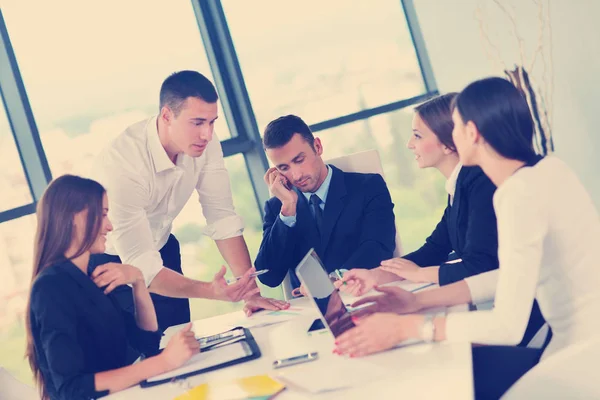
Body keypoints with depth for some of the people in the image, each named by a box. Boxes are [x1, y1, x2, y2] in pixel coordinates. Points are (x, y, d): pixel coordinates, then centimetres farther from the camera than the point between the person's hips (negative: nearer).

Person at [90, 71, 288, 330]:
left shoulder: (205, 144, -18)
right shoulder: (122, 164, -34)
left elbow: (223, 220, -15)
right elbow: (141, 267, -35)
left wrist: (250, 292, -24)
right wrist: (212, 292, -46)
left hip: (162, 249, 5)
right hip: (112, 262, -5)